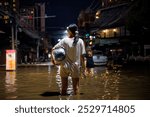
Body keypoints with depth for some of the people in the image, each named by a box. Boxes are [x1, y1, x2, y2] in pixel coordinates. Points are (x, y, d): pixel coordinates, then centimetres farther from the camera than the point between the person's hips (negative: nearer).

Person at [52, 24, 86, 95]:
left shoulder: (65, 40, -7)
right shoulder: (80, 41, -5)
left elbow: (53, 49, -12)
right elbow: (82, 55, -5)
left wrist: (53, 59, -1)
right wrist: (83, 66, 3)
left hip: (65, 66, 0)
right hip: (75, 67, 0)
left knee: (64, 87, 11)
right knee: (76, 87, 11)